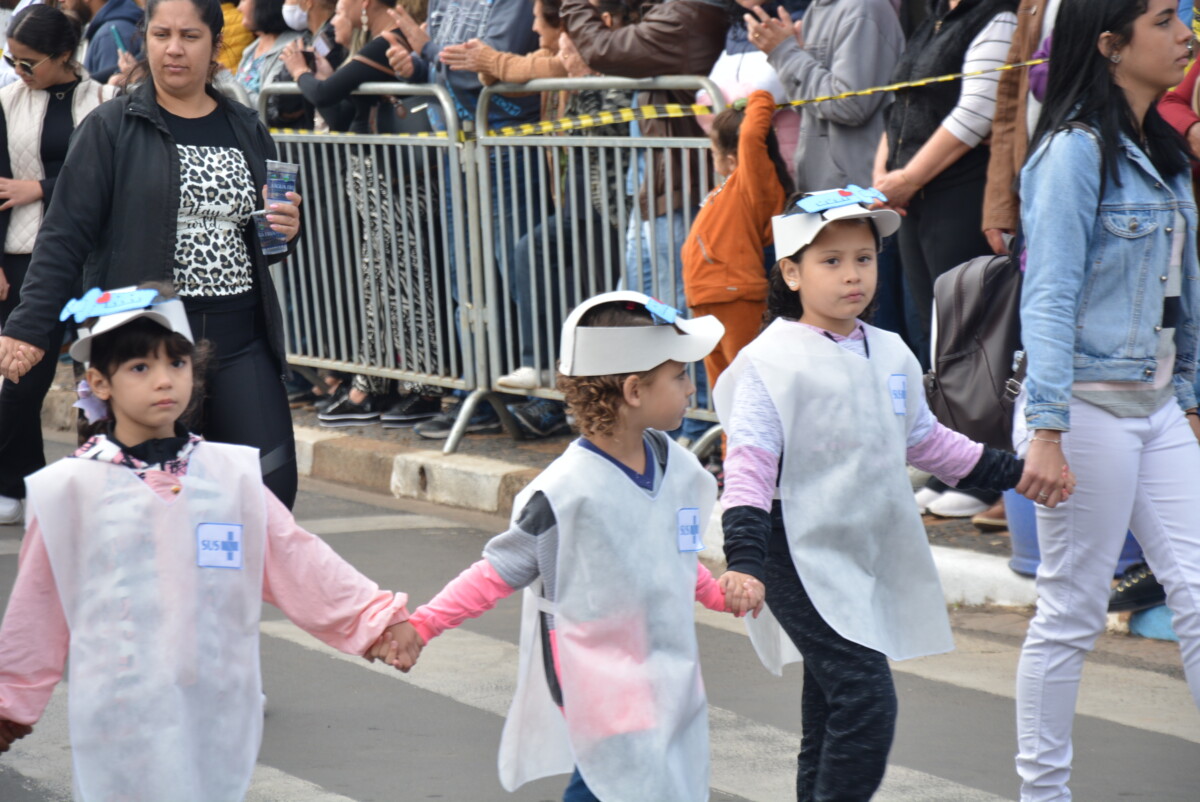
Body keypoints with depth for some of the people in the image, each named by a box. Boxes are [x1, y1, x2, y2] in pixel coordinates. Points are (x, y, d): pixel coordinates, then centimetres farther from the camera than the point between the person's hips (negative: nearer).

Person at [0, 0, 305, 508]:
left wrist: (285, 231, 2)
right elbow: (65, 236, -4)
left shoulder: (246, 132, 14)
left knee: (271, 485, -5)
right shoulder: (112, 129, 0)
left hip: (240, 341, 4)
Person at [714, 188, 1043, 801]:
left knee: (830, 713, 14)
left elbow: (924, 440, 24)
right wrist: (744, 559, -26)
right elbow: (750, 465, -17)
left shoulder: (891, 354, 10)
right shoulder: (772, 361, -12)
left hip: (873, 559, 8)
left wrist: (1013, 472, 23)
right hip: (805, 561, -8)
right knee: (865, 703, -16)